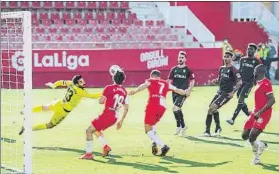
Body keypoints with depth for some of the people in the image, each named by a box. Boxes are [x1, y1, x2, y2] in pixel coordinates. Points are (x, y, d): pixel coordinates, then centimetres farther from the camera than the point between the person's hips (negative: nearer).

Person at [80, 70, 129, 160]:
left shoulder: (109, 88, -11)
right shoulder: (124, 91, 9)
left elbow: (101, 101, -12)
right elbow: (126, 108, 14)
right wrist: (121, 120, 23)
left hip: (107, 115, -7)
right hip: (114, 118, 7)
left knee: (89, 131, 3)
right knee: (95, 129, 27)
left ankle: (88, 154, -1)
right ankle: (105, 146, 14)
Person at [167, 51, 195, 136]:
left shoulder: (188, 70, -2)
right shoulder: (174, 69, 8)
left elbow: (192, 81, 1)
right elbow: (169, 80, 10)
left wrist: (189, 90, -11)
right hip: (175, 92, 5)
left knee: (175, 109, -17)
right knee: (178, 110, 12)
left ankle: (178, 126, -2)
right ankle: (183, 126, 28)